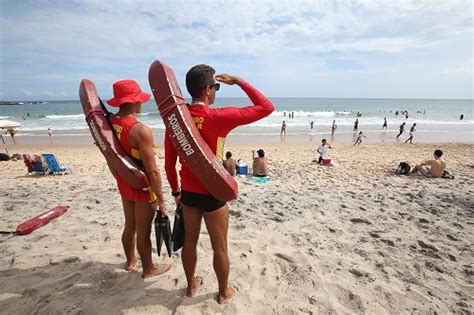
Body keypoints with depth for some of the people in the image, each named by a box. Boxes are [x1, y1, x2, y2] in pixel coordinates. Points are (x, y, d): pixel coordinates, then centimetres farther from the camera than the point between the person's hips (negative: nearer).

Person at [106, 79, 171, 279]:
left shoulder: (109, 123, -3)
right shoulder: (141, 130, -27)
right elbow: (152, 171, -25)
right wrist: (161, 199, -16)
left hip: (124, 183, 8)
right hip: (143, 186, -7)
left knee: (130, 225, 25)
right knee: (143, 232, 11)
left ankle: (130, 261, 47)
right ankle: (149, 269, 33)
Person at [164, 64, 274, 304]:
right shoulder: (219, 117, -20)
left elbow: (169, 162, 3)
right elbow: (266, 107, -13)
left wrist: (175, 191, 16)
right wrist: (239, 82, -4)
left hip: (188, 192, 6)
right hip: (212, 194, -5)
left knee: (189, 241, 22)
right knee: (220, 247, 15)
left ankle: (191, 285, 44)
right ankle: (224, 292, 36)